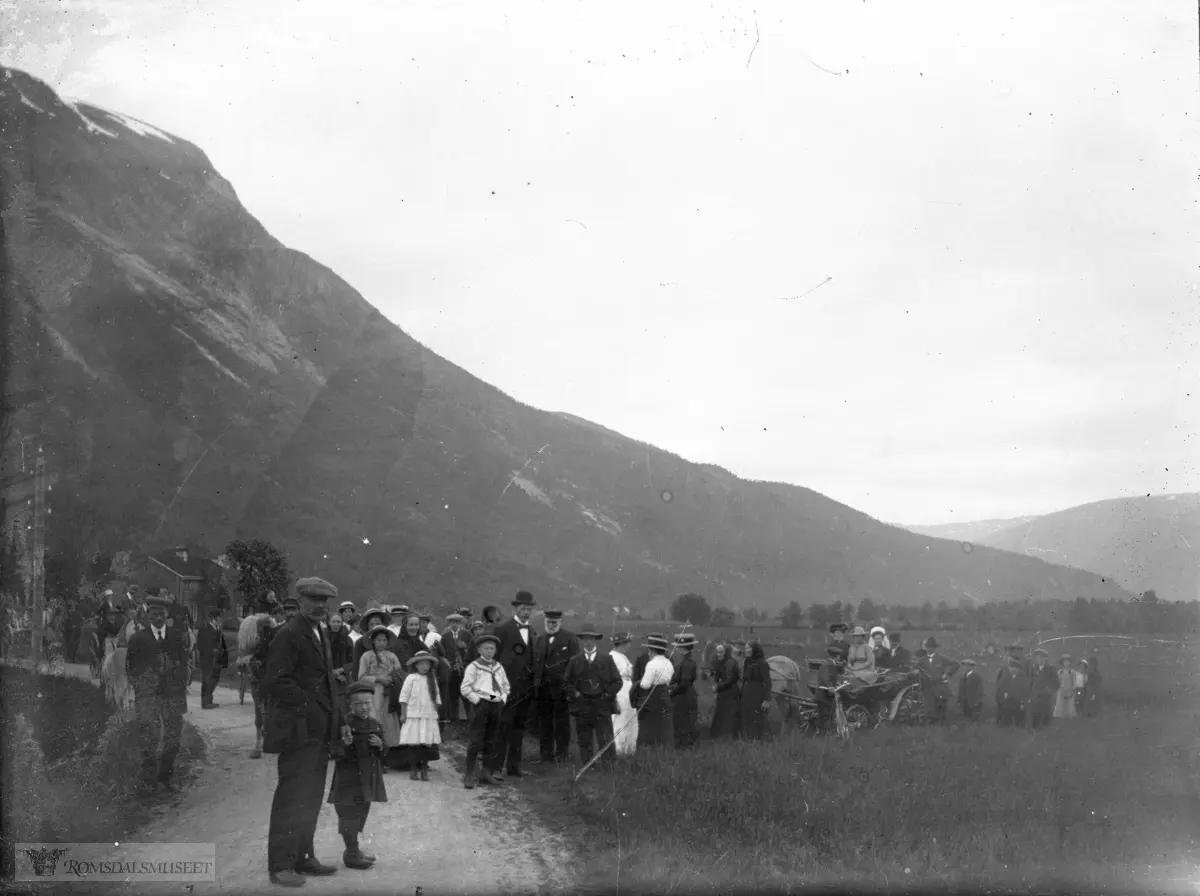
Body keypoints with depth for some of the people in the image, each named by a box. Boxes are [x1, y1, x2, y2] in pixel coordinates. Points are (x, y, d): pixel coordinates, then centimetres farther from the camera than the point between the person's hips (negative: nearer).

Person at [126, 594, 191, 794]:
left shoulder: (175, 637, 9)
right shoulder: (138, 639, 4)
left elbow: (184, 663, 14)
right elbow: (129, 665, 9)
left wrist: (182, 685, 5)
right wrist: (137, 685, 1)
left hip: (173, 694, 2)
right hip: (147, 694, -2)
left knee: (173, 737, 3)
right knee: (148, 737, -6)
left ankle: (165, 777, 16)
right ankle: (148, 779, 4)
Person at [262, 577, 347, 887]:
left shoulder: (320, 635, 19)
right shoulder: (288, 635, -11)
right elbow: (275, 683, -19)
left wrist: (339, 720, 16)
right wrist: (308, 706, -19)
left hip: (320, 731, 9)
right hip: (298, 730, -9)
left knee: (310, 798, 14)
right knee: (292, 797, -6)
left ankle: (302, 856, 23)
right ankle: (280, 865, -1)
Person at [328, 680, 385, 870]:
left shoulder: (375, 724, 10)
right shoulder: (346, 724, -12)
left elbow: (384, 753, 16)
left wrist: (380, 745, -5)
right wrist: (345, 744, -35)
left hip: (369, 776, 7)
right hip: (350, 775, -7)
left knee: (362, 810, 15)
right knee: (350, 812, -7)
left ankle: (354, 849, 28)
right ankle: (352, 853, 2)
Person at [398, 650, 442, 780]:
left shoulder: (432, 679, 10)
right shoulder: (411, 678, -2)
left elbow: (437, 697, 15)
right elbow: (404, 697, -2)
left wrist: (435, 712, 9)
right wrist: (403, 714, -5)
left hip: (429, 716, 3)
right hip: (414, 716, -3)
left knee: (428, 744, 1)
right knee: (413, 744, -3)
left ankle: (424, 770, 10)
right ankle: (413, 769, 7)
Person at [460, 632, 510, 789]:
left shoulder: (498, 667, 12)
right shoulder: (474, 666, -4)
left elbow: (506, 687, 21)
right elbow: (465, 688, -7)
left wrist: (503, 699, 6)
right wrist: (477, 700, -12)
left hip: (496, 705, 6)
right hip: (480, 705, -6)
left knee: (491, 740, 10)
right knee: (476, 739, -7)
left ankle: (486, 772, 19)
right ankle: (469, 774, -1)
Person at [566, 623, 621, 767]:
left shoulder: (606, 660, 8)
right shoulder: (574, 661, 9)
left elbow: (617, 681, 9)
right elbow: (567, 682, 11)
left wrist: (608, 694, -1)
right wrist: (575, 694, -2)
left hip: (602, 706, -1)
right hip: (582, 706, 1)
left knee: (606, 741, -7)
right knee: (584, 742, 3)